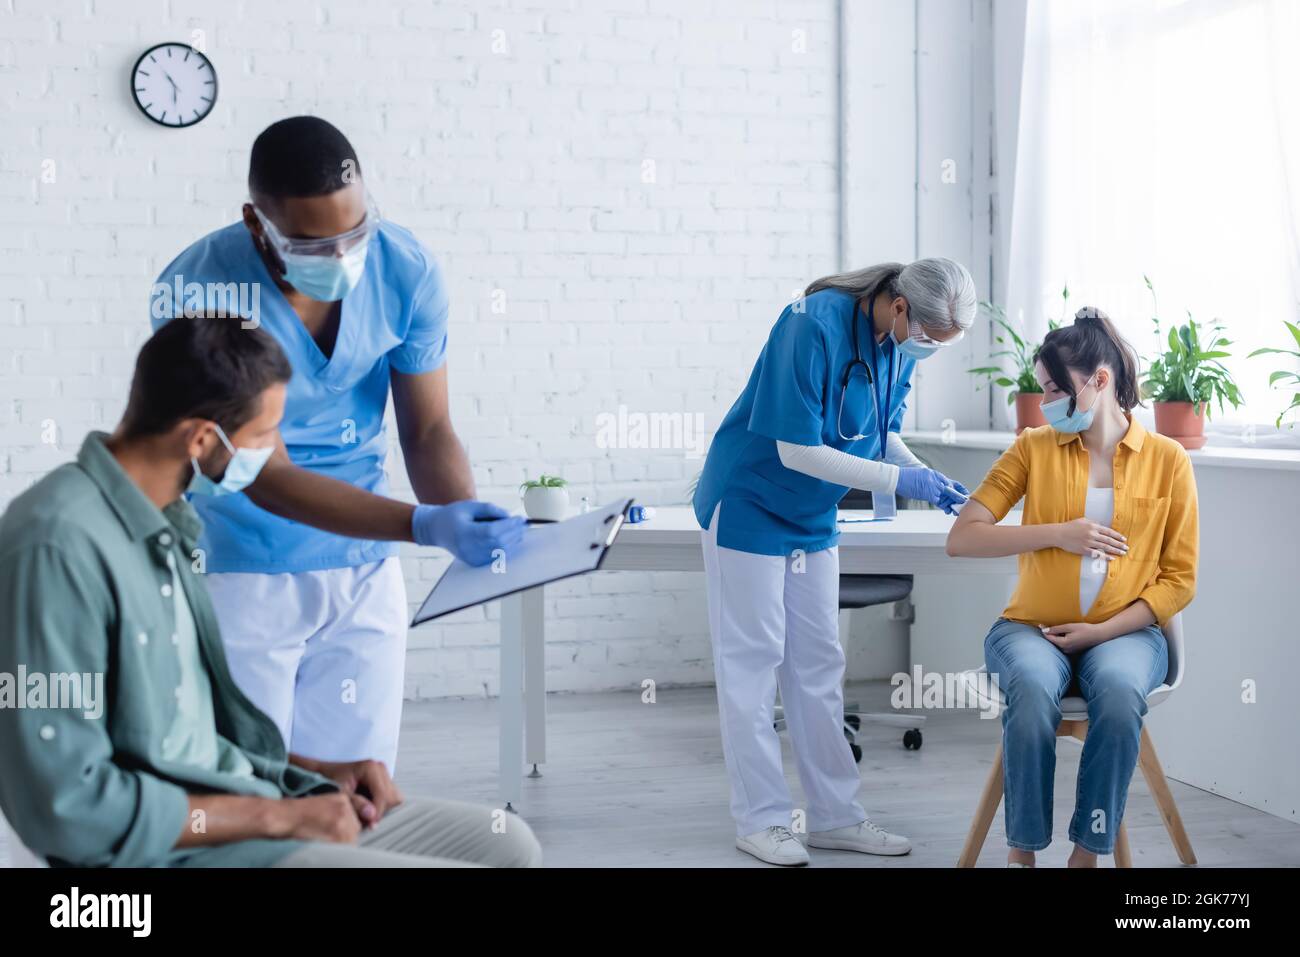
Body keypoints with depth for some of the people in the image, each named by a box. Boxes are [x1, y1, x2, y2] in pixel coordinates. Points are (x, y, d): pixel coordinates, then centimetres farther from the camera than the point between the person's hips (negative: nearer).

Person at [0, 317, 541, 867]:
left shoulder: (160, 523, 8)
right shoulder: (61, 545, -21)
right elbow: (67, 807, -23)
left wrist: (311, 772, 5)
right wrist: (279, 815, -16)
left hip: (233, 807, 9)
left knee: (508, 845, 7)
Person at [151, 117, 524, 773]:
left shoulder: (406, 271, -9)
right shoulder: (197, 293, -21)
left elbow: (427, 432, -1)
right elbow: (265, 477, -22)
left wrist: (466, 517, -23)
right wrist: (426, 525, -32)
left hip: (365, 573, 4)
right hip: (239, 577, -3)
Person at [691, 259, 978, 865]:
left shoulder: (901, 342, -5)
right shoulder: (814, 325, -29)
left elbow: (883, 429, 8)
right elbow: (797, 449, -28)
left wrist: (926, 477, -11)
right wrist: (898, 480, -27)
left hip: (812, 518, 7)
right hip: (750, 505, -7)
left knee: (818, 664, 9)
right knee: (751, 660, -1)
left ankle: (834, 815, 16)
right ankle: (760, 819, 6)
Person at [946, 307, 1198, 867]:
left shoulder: (1167, 459, 4)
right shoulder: (1033, 448, 5)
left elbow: (1179, 580, 4)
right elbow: (961, 539, -1)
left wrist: (1104, 631, -10)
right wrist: (1056, 534, -12)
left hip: (1125, 631, 0)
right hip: (1032, 628, 0)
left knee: (1119, 693, -35)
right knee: (1033, 688, -35)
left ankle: (1087, 852, -21)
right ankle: (1023, 851, -20)